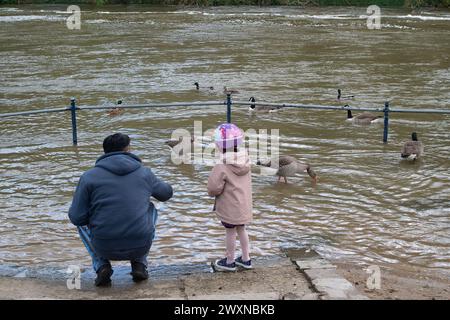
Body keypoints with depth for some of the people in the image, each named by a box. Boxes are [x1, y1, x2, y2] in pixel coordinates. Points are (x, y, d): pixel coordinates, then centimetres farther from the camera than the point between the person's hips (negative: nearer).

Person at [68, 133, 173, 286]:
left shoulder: (89, 176, -2)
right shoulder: (144, 172, 5)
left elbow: (76, 217, -4)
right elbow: (167, 193, 24)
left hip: (105, 248, -1)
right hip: (141, 246, 1)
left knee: (82, 224, 30)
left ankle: (101, 266, 8)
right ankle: (139, 265, 18)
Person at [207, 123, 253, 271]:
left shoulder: (221, 167, -25)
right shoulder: (245, 161, -3)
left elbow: (214, 188, -23)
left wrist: (212, 192, 2)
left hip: (229, 207, -6)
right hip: (244, 204, 6)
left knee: (230, 232, 9)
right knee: (241, 229, 21)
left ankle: (230, 261, 24)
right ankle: (246, 259, 31)